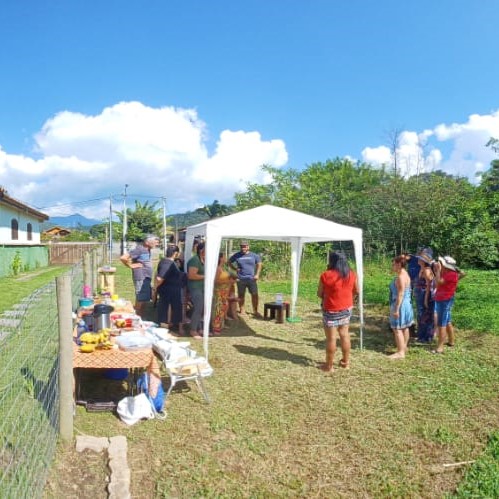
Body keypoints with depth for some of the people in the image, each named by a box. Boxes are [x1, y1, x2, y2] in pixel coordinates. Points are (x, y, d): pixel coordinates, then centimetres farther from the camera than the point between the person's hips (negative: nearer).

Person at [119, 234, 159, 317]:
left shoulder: (147, 250, 11)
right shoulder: (139, 249, -16)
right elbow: (123, 258, -22)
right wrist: (131, 265, -12)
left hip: (147, 278, 9)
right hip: (141, 279, -9)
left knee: (144, 301, 15)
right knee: (140, 301, -4)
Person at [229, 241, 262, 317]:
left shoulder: (254, 255, 3)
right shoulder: (237, 255, 3)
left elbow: (259, 264, 12)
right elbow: (229, 262, 15)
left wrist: (257, 274, 2)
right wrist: (235, 268, 0)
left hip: (251, 279, 0)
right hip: (241, 279, 0)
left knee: (255, 295, -1)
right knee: (241, 295, 8)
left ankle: (255, 311, 9)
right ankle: (241, 310, 19)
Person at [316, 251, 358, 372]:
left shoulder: (326, 275, -17)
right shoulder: (352, 274, -2)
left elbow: (319, 294, -7)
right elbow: (356, 291, 9)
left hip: (331, 311, -5)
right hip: (347, 309, 5)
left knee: (331, 338, 4)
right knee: (345, 335, 18)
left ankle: (329, 366, 14)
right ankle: (346, 362, 29)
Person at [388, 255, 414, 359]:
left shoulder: (400, 277, -21)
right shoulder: (405, 274, 11)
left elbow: (400, 294, -24)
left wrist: (396, 309, -23)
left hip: (400, 305, -10)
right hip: (406, 304, 10)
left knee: (397, 329, -4)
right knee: (404, 327, 18)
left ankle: (400, 352, -1)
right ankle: (404, 347, 30)